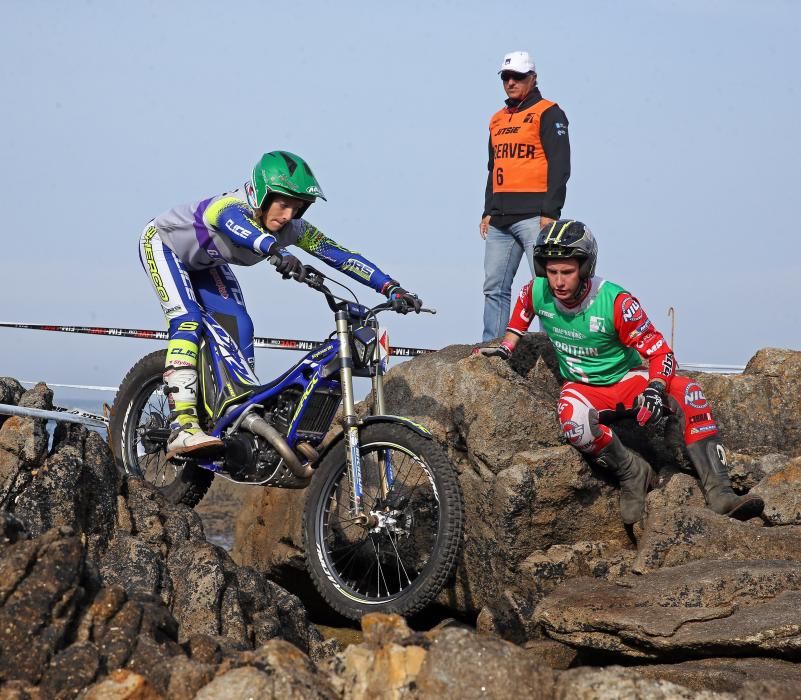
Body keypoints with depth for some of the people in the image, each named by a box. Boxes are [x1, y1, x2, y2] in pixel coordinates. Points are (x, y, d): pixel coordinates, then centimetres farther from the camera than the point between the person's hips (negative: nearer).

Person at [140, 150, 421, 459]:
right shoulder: (228, 206, -41)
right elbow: (237, 223, -65)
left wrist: (392, 289, -33)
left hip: (203, 264, 7)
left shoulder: (292, 229, -22)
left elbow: (340, 255, -24)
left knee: (239, 329, -6)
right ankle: (182, 427, -35)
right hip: (163, 244, -7)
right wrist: (277, 251, -85)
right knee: (187, 321, -26)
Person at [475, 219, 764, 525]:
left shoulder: (615, 301, -23)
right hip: (582, 386, 1)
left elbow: (660, 350, -19)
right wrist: (505, 348, 9)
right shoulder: (537, 292, -13)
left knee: (688, 391, -30)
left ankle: (718, 493, -34)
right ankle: (633, 473, -14)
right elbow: (521, 312, 16)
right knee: (574, 422, -38)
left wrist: (654, 390, -35)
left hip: (626, 379, -1)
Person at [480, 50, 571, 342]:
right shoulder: (497, 120, 22)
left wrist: (550, 212, -15)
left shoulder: (548, 113, -1)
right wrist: (488, 212, 18)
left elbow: (559, 165, -8)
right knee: (494, 287, 5)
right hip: (500, 219, 7)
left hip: (533, 216, -7)